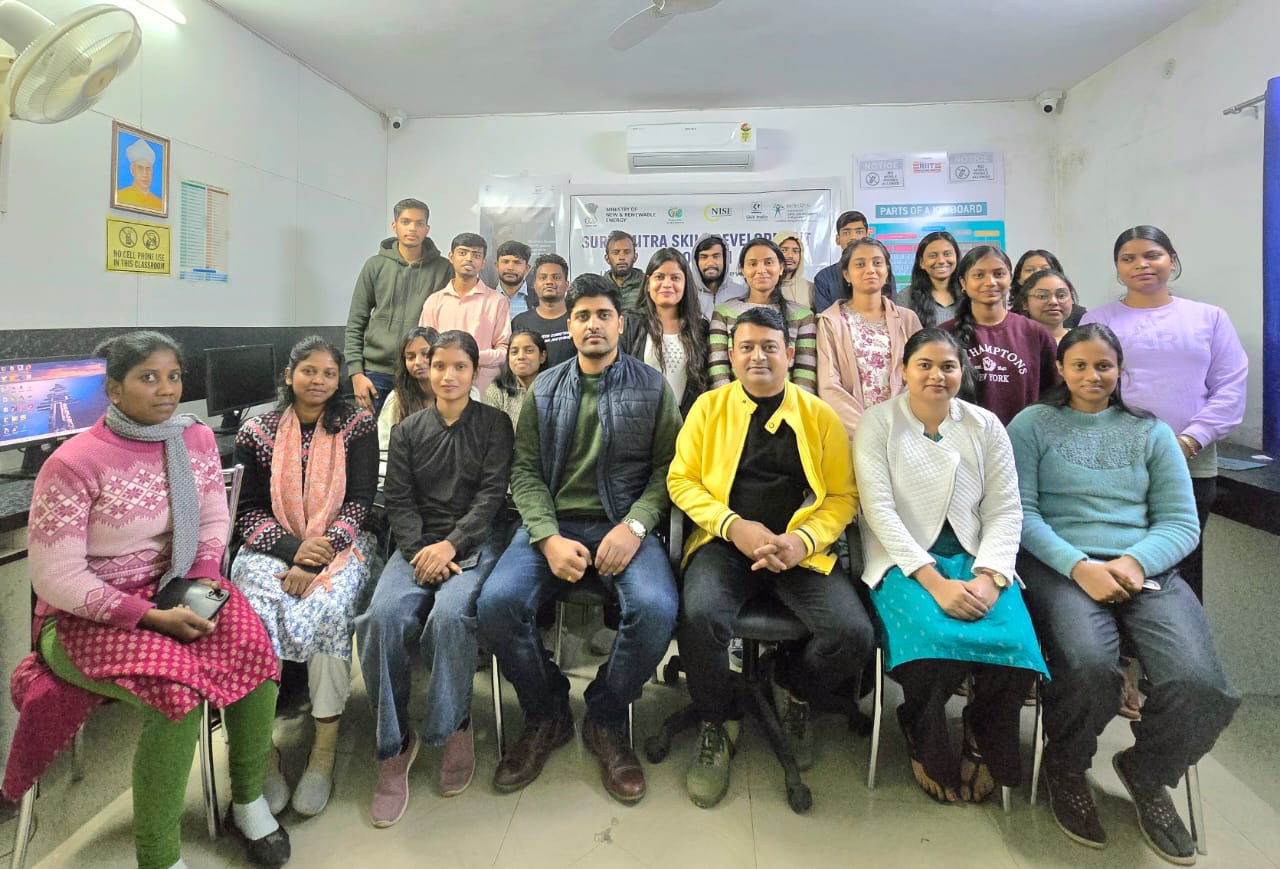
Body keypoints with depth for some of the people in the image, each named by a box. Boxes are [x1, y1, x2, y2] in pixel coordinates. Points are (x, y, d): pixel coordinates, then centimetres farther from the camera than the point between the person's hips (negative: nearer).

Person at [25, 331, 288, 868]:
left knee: (254, 649, -22)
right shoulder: (73, 464, -17)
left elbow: (213, 521, 7)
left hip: (175, 591, 5)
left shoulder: (197, 439, -1)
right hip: (86, 616, -5)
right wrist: (152, 617, -22)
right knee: (179, 686, -30)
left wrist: (201, 583, -12)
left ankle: (248, 803, 2)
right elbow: (56, 581, -16)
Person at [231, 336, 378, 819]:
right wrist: (292, 550, -15)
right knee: (256, 614, -29)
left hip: (338, 547, -1)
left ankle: (324, 750, -19)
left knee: (325, 610, -31)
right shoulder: (257, 432, 8)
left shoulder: (357, 426, 4)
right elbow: (248, 511, 5)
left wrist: (315, 559, -15)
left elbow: (361, 501, -2)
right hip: (271, 548, 2)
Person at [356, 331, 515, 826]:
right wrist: (420, 552, -11)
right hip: (418, 542, 2)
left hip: (475, 540, -2)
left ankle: (455, 729, -8)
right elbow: (399, 501, 7)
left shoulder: (494, 425, 9)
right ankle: (394, 746, -12)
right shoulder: (408, 431, 15)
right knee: (383, 615, -27)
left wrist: (451, 545, -14)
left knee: (450, 613, -33)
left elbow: (492, 494, -1)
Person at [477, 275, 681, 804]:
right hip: (554, 523, 2)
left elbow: (667, 466, 2)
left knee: (656, 608, -31)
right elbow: (525, 471, 5)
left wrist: (635, 526, -15)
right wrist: (550, 539, -11)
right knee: (497, 602, -25)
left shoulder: (651, 387, 8)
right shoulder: (543, 390, 13)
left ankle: (605, 721, 0)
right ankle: (546, 717, 4)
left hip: (625, 525, -1)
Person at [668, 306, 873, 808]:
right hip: (726, 544, -1)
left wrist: (803, 541, -13)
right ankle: (718, 723, 2)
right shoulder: (709, 407, 9)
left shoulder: (820, 416, 9)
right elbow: (681, 480, 4)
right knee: (700, 618, -31)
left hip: (802, 550, 1)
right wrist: (734, 526, -12)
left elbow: (843, 495, 7)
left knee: (854, 634, -22)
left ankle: (792, 691, 14)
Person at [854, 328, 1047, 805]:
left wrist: (989, 577, -14)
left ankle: (984, 749, 8)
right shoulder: (877, 423, 1)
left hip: (975, 557, 3)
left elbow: (1006, 510, 4)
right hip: (904, 560, -3)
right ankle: (927, 748, 4)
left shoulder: (985, 426, 10)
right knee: (935, 641, -32)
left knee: (1015, 645, -26)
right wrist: (935, 582, -19)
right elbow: (879, 509, -9)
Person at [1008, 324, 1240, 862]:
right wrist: (1079, 566, -16)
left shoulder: (1152, 432, 17)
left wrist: (1133, 562, -11)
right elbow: (1020, 513, -2)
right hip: (1058, 566, -3)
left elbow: (1181, 522, 9)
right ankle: (1065, 770, 3)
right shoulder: (1032, 424, 8)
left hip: (1145, 570, 3)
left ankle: (1146, 775, 12)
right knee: (1088, 668, -33)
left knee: (1200, 684, -23)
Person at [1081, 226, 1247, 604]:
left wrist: (1190, 439, -10)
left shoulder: (1210, 318, 9)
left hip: (1192, 466, 1)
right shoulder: (1097, 320, 7)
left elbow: (1230, 388, 3)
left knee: (1183, 566, 9)